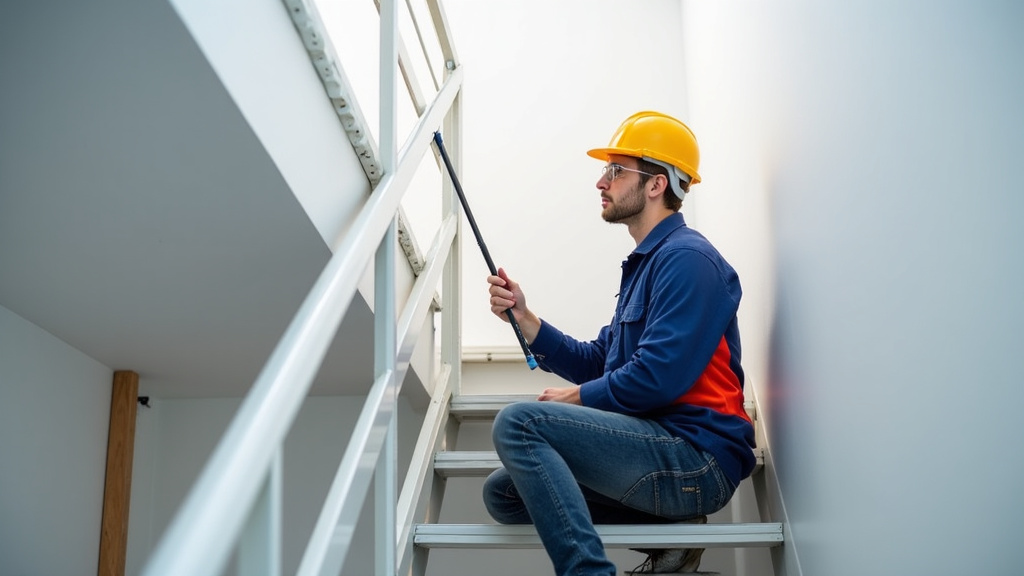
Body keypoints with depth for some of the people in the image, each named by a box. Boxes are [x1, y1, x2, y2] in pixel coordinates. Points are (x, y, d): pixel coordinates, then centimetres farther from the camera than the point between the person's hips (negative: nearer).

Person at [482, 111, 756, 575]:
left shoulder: (686, 258, -11)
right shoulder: (646, 262, 22)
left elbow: (656, 378, -22)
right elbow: (597, 363, 20)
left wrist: (576, 397, -5)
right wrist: (523, 318, 8)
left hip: (698, 460, -10)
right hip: (664, 453, 10)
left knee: (519, 422, -21)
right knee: (502, 493, 7)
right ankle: (668, 529, 4)